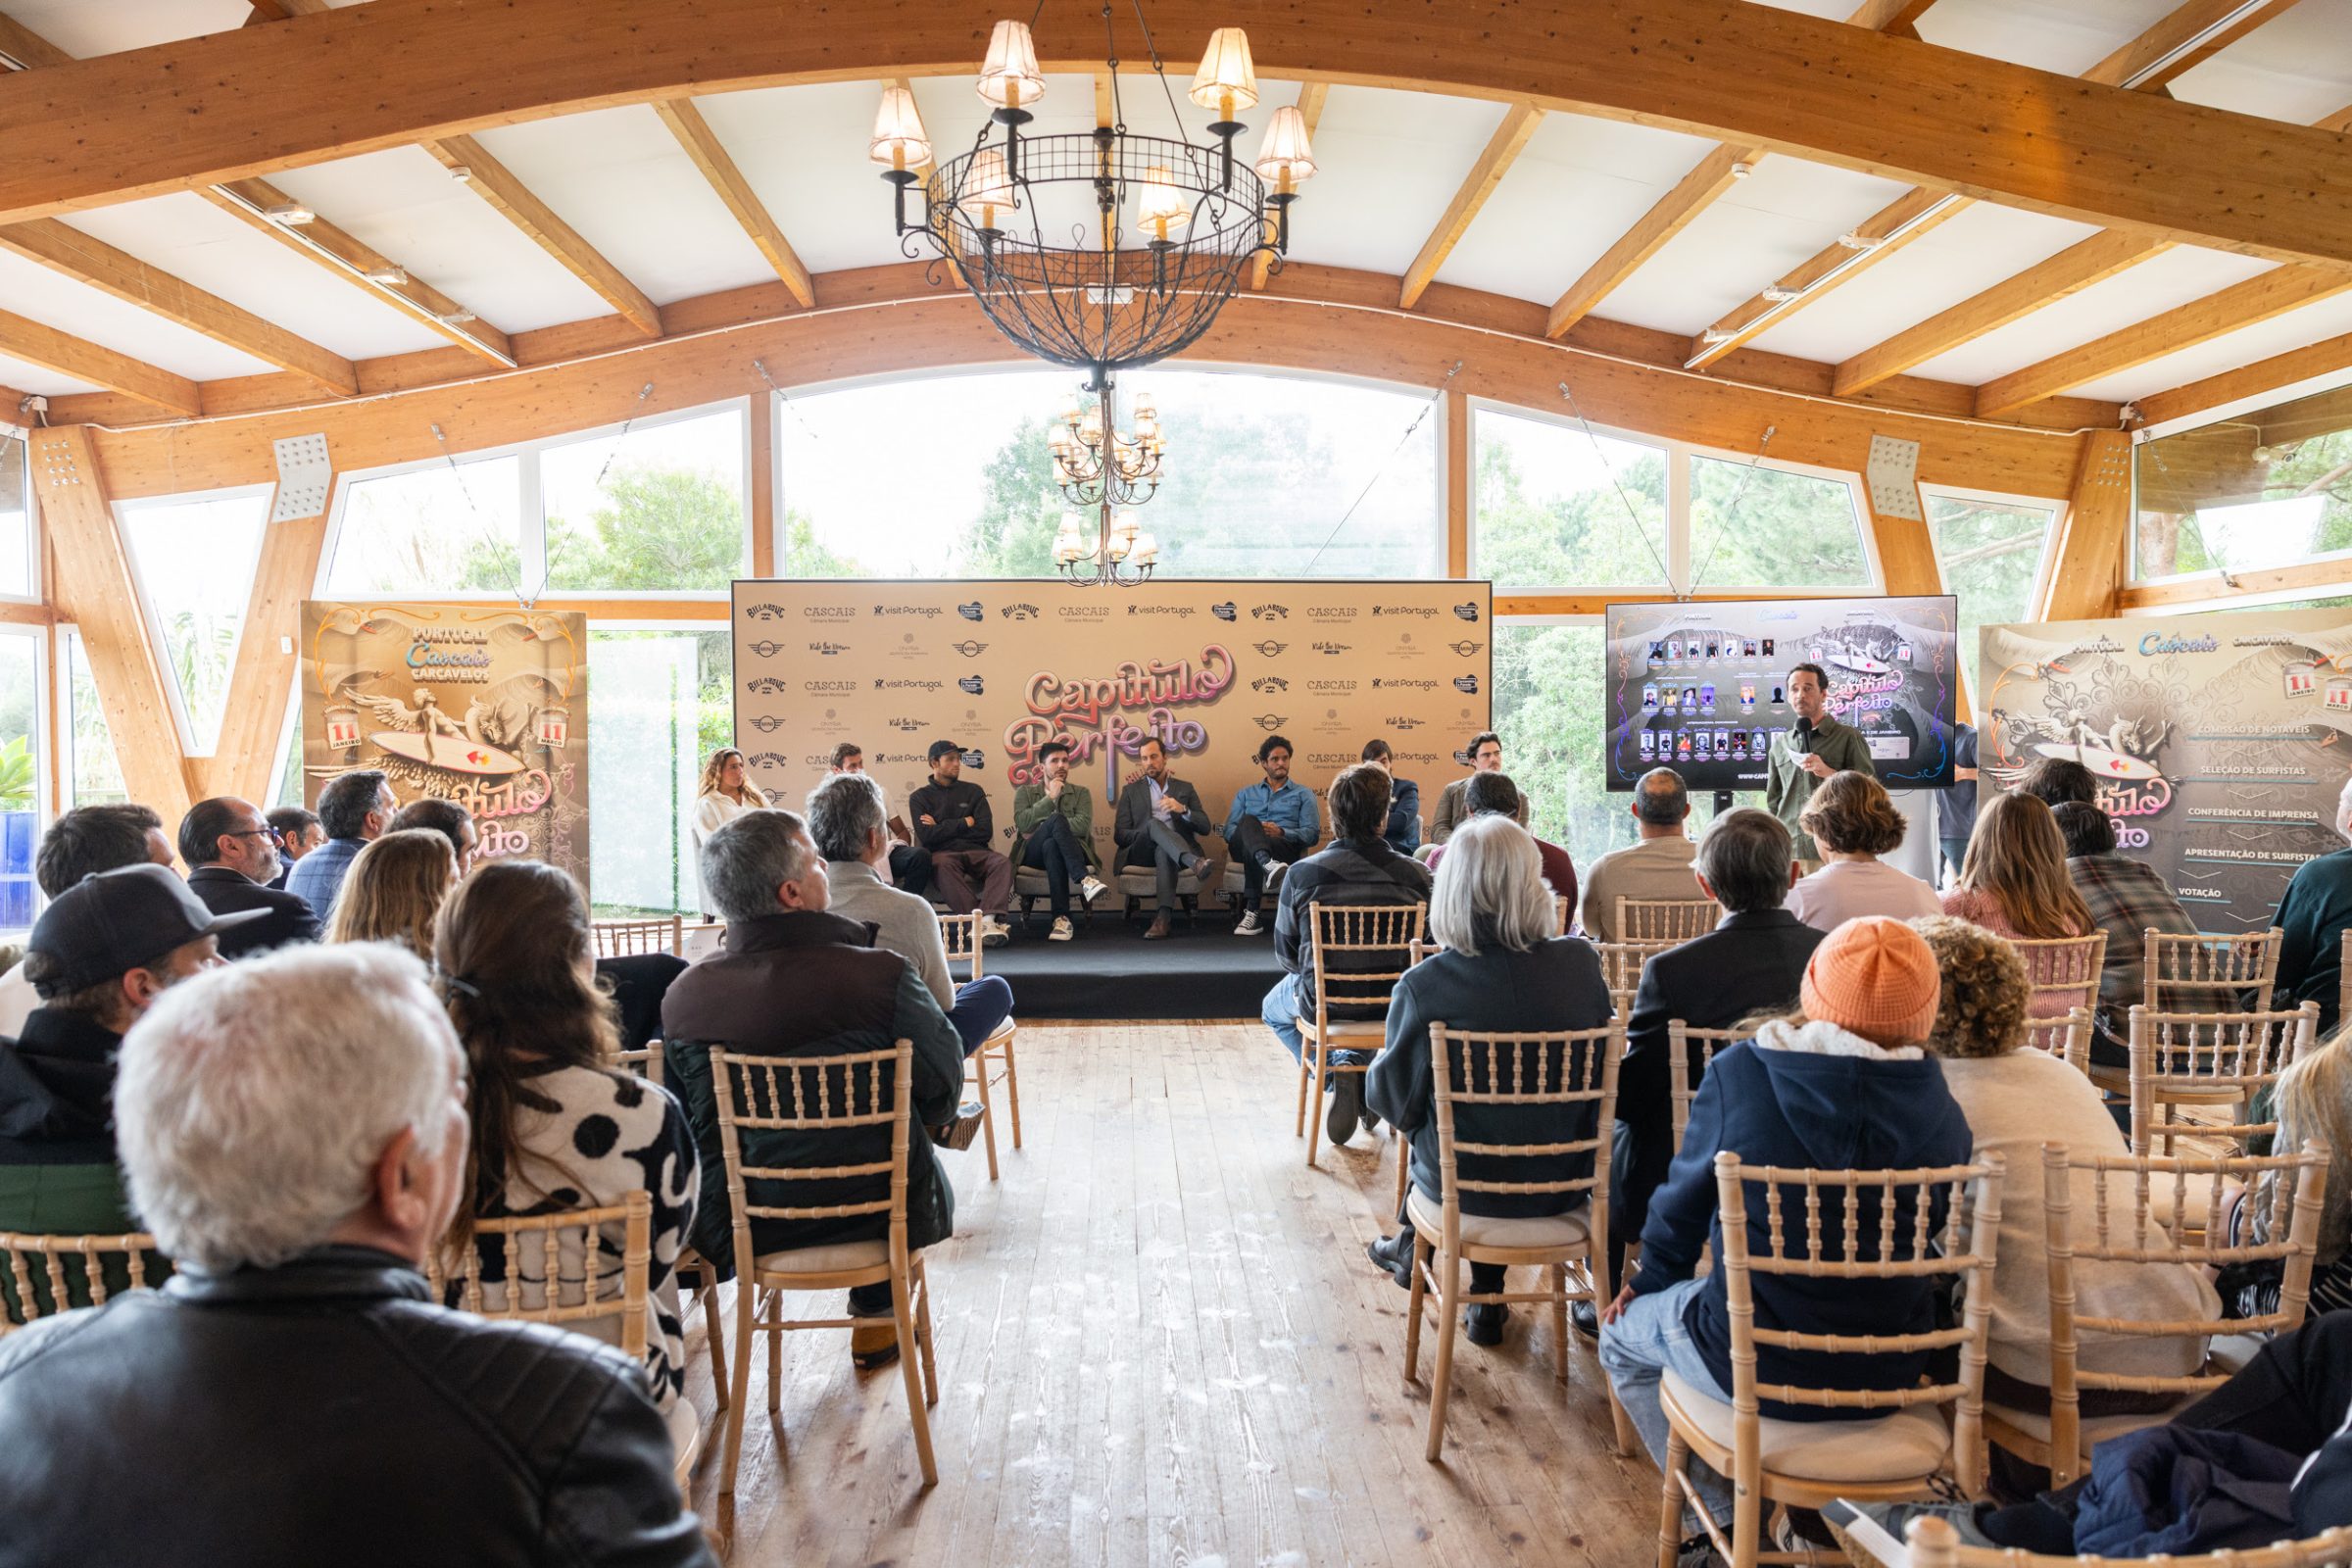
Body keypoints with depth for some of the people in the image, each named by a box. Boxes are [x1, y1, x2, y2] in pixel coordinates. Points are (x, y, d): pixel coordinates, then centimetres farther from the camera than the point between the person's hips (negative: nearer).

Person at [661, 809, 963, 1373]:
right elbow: (942, 1094, -10)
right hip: (874, 1216, -2)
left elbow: (683, 1122, 0)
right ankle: (876, 1320, 47)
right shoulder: (882, 976, -23)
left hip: (739, 1225, 3)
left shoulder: (684, 994, -14)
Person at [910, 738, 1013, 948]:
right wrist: (964, 823, 1)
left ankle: (987, 918, -50)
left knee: (1003, 863, -30)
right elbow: (927, 837, -4)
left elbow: (985, 832, 5)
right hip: (941, 853, -2)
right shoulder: (920, 797, 12)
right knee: (945, 864, -38)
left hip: (975, 852, 2)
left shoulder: (973, 791, 19)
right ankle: (982, 922, -45)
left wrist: (943, 828, 2)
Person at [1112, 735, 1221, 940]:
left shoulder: (1185, 789, 23)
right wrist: (1146, 833, -10)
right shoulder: (1131, 790, 21)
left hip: (1171, 849, 1)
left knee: (1163, 851, -40)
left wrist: (1183, 810, -8)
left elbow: (1205, 827, 12)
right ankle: (1197, 864, -62)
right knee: (1154, 822, -36)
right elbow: (1119, 835, 10)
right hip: (1141, 852, 0)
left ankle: (1163, 917, -56)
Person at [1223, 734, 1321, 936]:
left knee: (1252, 851, -39)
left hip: (1285, 847, -1)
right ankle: (1267, 865, -66)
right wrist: (1251, 830, -9)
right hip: (1243, 846, 1)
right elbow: (1229, 830, 15)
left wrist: (1282, 832, -13)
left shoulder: (1303, 794, 22)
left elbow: (1312, 834, 7)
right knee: (1249, 820, -36)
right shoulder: (1246, 793, 30)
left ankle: (1250, 912, -47)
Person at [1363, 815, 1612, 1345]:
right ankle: (1486, 1303, 42)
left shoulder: (1424, 985, -22)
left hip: (1462, 1188, -2)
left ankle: (1411, 1251, 54)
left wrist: (1377, 1067, 11)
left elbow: (1395, 1101, -10)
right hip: (1563, 1183, 2)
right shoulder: (1581, 964, -14)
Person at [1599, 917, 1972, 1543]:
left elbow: (1684, 1201, -4)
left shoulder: (1738, 1075, -18)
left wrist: (1651, 1279, 16)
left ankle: (1733, 1514, 25)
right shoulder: (1939, 1104, -10)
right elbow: (1941, 1228, 5)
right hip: (1890, 1375, 4)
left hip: (1754, 1371, -4)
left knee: (1624, 1334, 24)